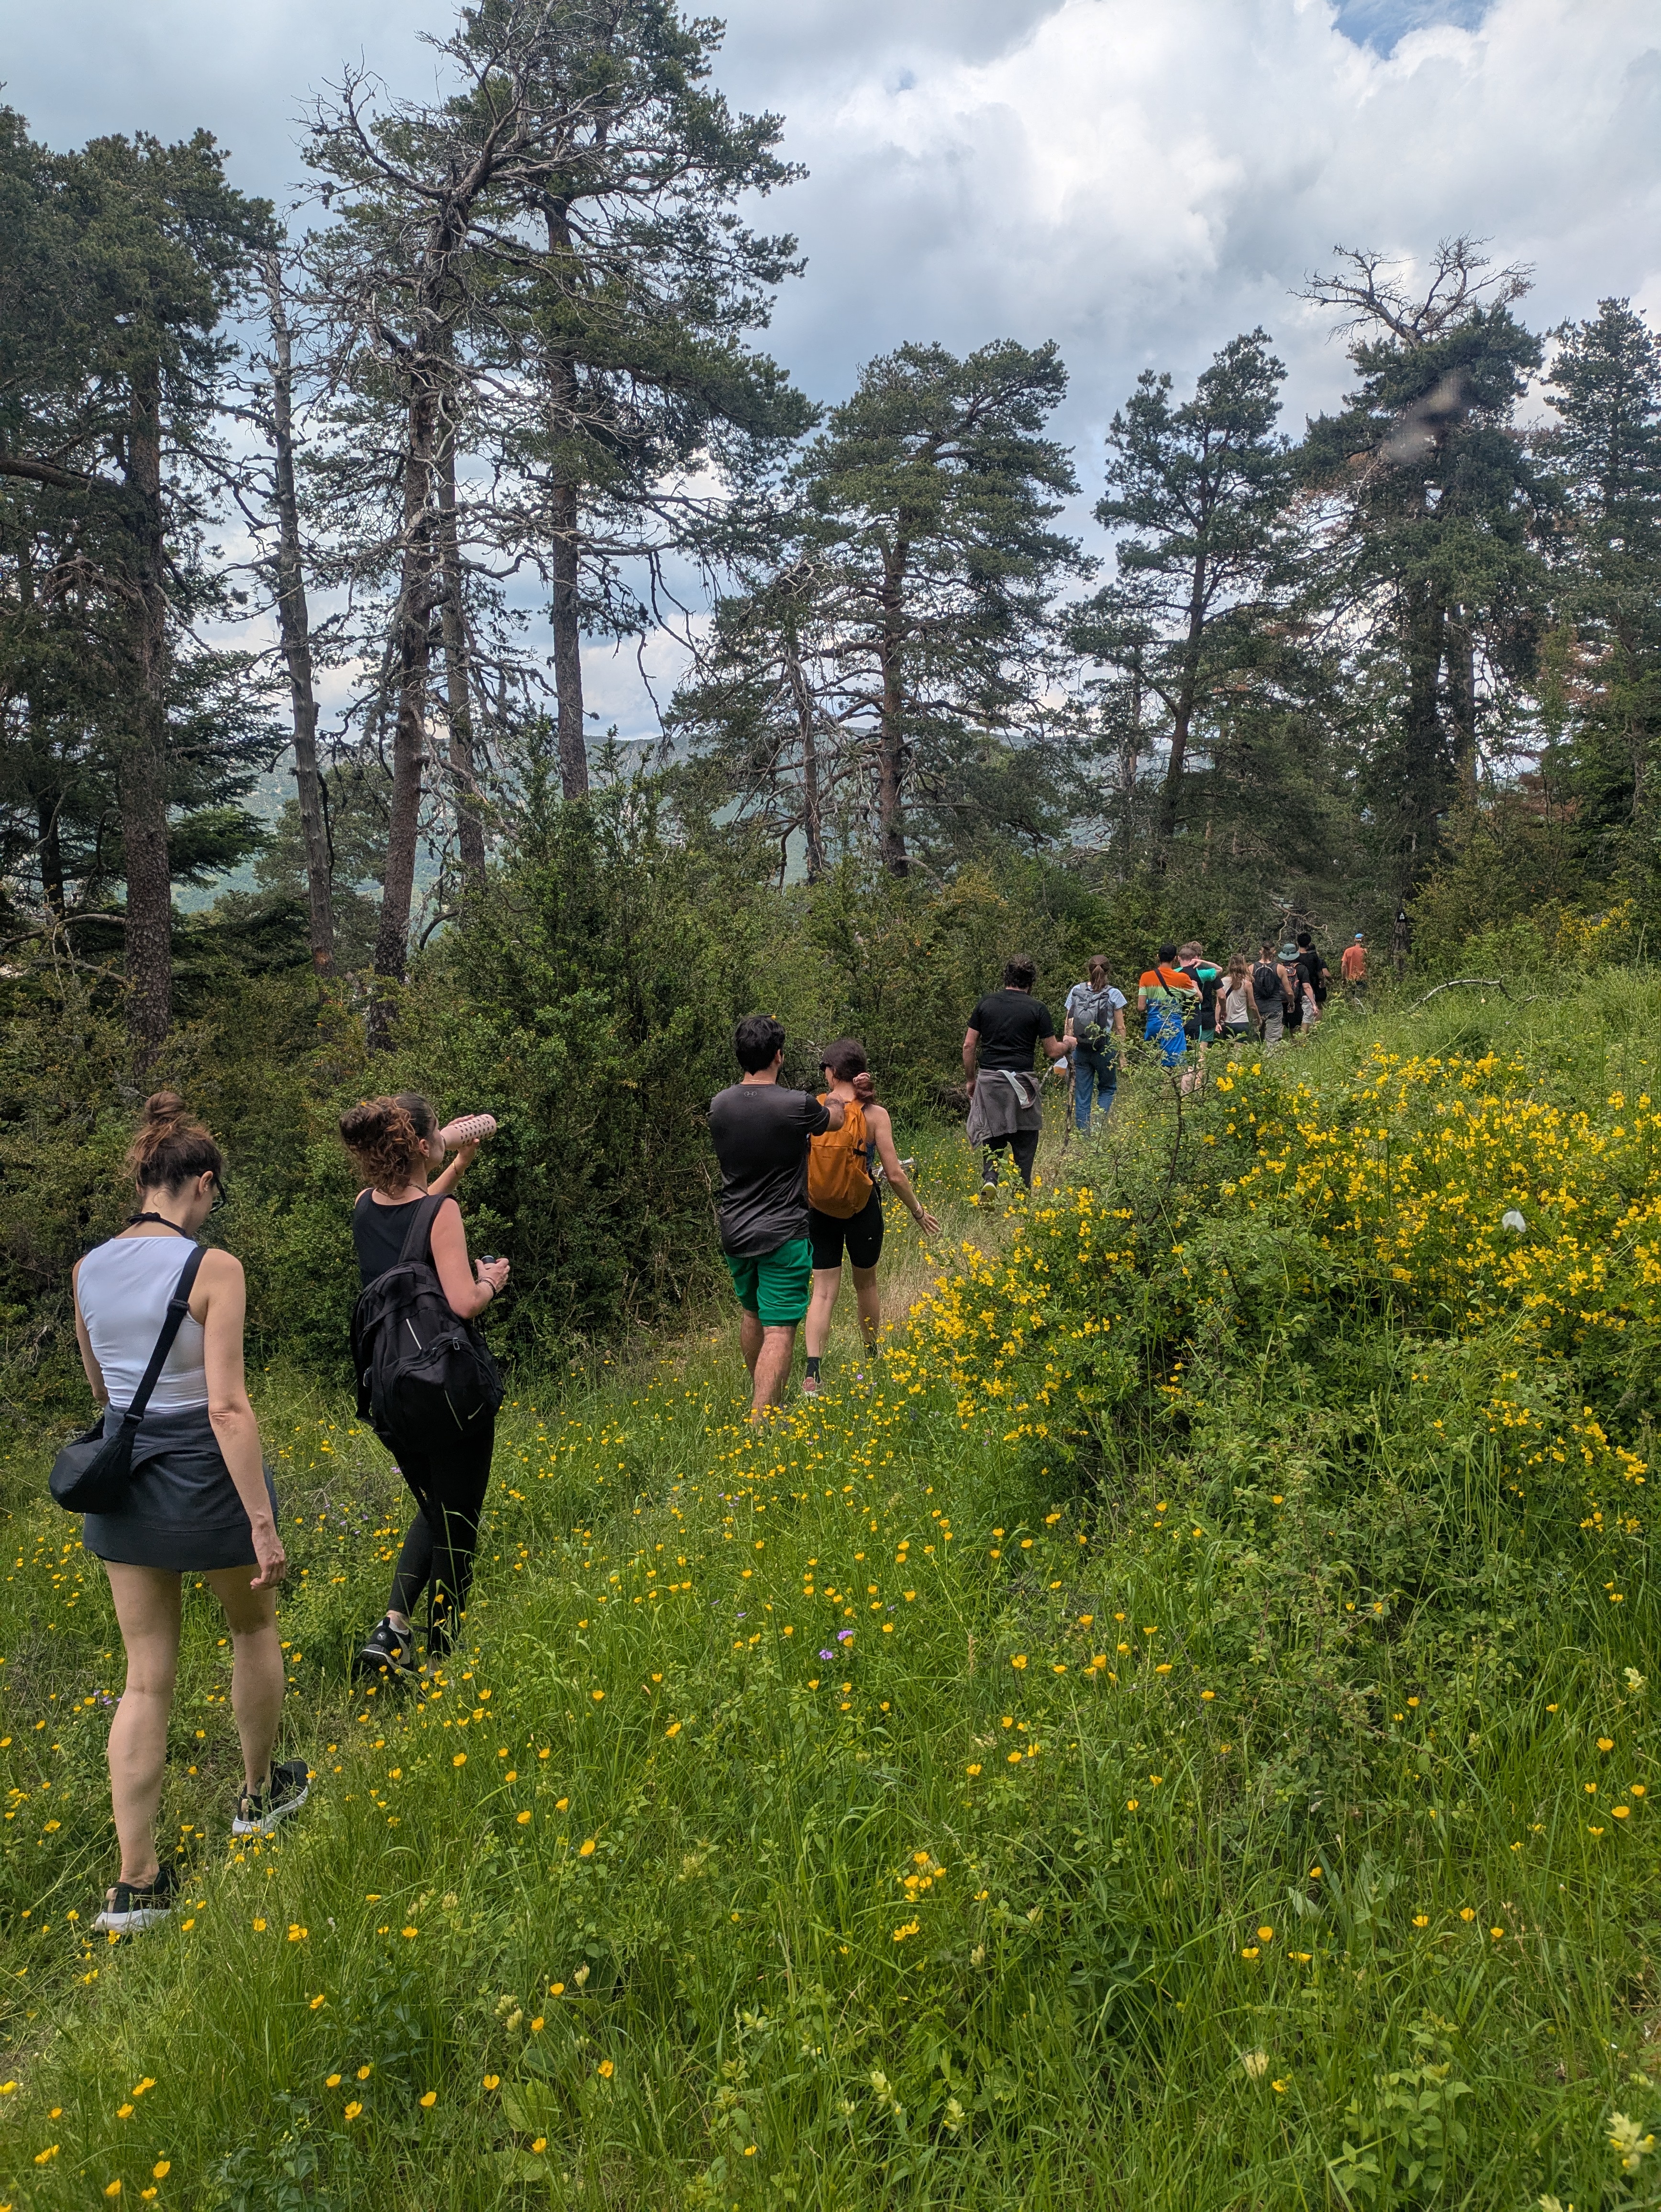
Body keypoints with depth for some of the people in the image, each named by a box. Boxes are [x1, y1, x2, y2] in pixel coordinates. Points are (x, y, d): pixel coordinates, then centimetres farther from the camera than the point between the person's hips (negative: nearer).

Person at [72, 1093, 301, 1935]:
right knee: (254, 1628, 23)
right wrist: (263, 1524, -18)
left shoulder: (88, 1269, 1)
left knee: (147, 1679, 14)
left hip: (122, 1481, 5)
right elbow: (228, 1407, -23)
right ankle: (260, 1792, 41)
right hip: (206, 1475, -5)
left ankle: (135, 1882, 16)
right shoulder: (214, 1268, -19)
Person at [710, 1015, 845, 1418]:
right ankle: (760, 1424, -10)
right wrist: (836, 1097, 28)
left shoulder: (719, 1105, -4)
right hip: (783, 1235, -6)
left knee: (751, 1313, 25)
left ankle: (759, 1398, 44)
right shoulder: (798, 1105, -17)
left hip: (734, 1232, 6)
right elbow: (836, 1119, 5)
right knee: (779, 1331, -4)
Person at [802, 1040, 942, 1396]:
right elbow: (894, 1174, -12)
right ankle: (871, 1357, 37)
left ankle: (812, 1373, -8)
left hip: (819, 1212, 1)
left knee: (824, 1289, 6)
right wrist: (919, 1211, 1)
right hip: (862, 1211, -1)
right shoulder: (874, 1115, -13)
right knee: (866, 1283, 20)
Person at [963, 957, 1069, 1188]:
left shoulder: (985, 1003, 7)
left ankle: (989, 1177, -13)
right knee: (1024, 1143, 8)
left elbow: (969, 1045, 6)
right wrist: (1067, 1045, 24)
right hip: (1022, 1081, -2)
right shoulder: (1037, 1008, 0)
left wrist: (970, 1080, 17)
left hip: (988, 1080, 2)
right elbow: (1053, 1052, 2)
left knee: (992, 1138, 11)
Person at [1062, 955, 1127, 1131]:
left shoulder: (1076, 991, 0)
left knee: (1082, 1095, 9)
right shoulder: (1114, 995, -6)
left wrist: (1067, 1045, 10)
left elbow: (1068, 1023, 1)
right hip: (1105, 1049, -2)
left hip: (1080, 1049, 2)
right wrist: (1121, 1053, 5)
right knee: (1107, 1089, 17)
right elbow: (1120, 1028, -4)